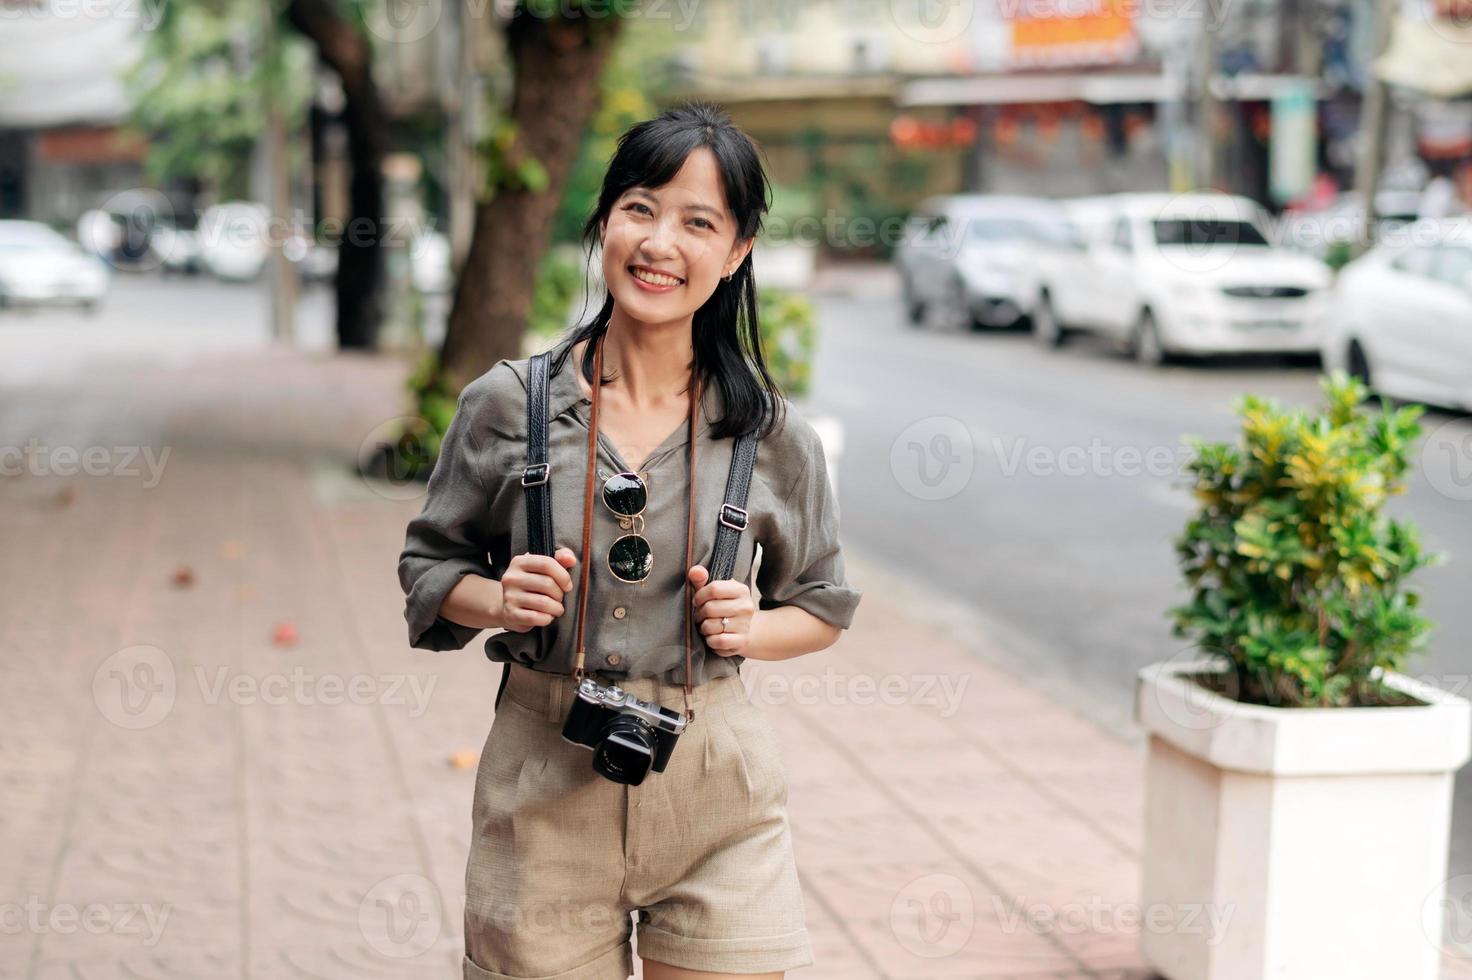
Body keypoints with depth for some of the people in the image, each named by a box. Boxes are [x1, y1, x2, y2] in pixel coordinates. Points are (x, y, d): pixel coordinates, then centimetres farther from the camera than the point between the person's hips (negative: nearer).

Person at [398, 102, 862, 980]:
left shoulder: (772, 435, -1)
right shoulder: (509, 404, -2)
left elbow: (825, 605, 11)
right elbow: (429, 564, 10)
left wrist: (751, 628, -9)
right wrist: (498, 599, -11)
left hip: (715, 793, 1)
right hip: (545, 784, 0)